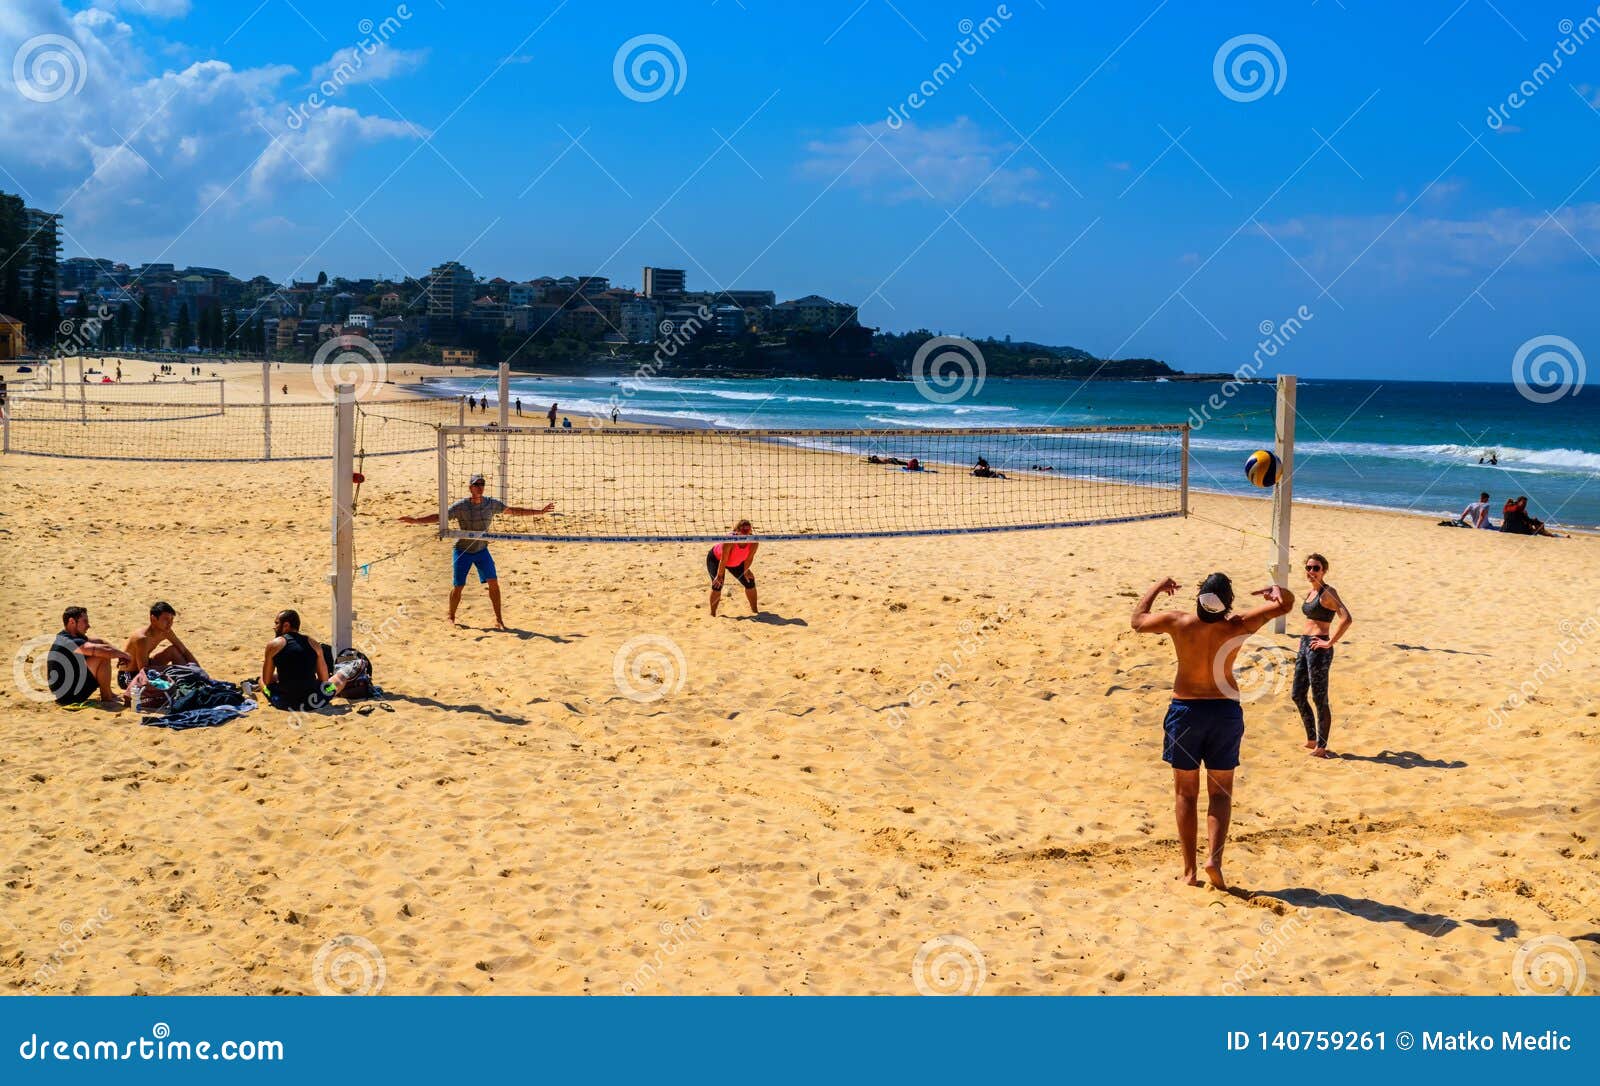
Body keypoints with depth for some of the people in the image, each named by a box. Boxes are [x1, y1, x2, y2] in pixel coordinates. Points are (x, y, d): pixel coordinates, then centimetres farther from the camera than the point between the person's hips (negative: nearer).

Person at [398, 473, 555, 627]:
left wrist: (540, 512, 6)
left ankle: (498, 618, 3)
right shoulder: (460, 506, -15)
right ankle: (451, 618, 20)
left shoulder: (492, 504, -4)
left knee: (493, 582, -7)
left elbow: (513, 511, 6)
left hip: (482, 550, 3)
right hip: (462, 551, -3)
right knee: (457, 586, 0)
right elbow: (440, 517, -20)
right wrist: (415, 520, -33)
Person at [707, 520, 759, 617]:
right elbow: (723, 560, -32)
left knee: (750, 582, 1)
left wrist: (745, 571, -8)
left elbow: (749, 558, -12)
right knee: (717, 584, -20)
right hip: (715, 559, -5)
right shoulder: (729, 540, -41)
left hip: (736, 563, 5)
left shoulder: (754, 542, -28)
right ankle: (712, 614, -9)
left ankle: (754, 610, 19)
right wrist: (719, 575, -25)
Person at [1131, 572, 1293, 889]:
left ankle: (1189, 871, 10)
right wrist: (1276, 590, 3)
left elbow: (1138, 620, 10)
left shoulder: (1177, 622, -12)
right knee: (1220, 793, 11)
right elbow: (1286, 603, -3)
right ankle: (1214, 858, -8)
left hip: (1185, 710, 0)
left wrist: (1156, 588, 19)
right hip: (1225, 711, 0)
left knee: (1187, 793, 10)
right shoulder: (1237, 627, -12)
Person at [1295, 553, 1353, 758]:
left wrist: (1330, 642, -21)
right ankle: (1312, 739, 27)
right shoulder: (1312, 591, 13)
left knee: (1319, 699, -2)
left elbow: (1347, 619, -24)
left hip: (1318, 648, -10)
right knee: (1297, 695, 14)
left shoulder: (1327, 592, -13)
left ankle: (1321, 746, 6)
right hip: (1304, 645, 10)